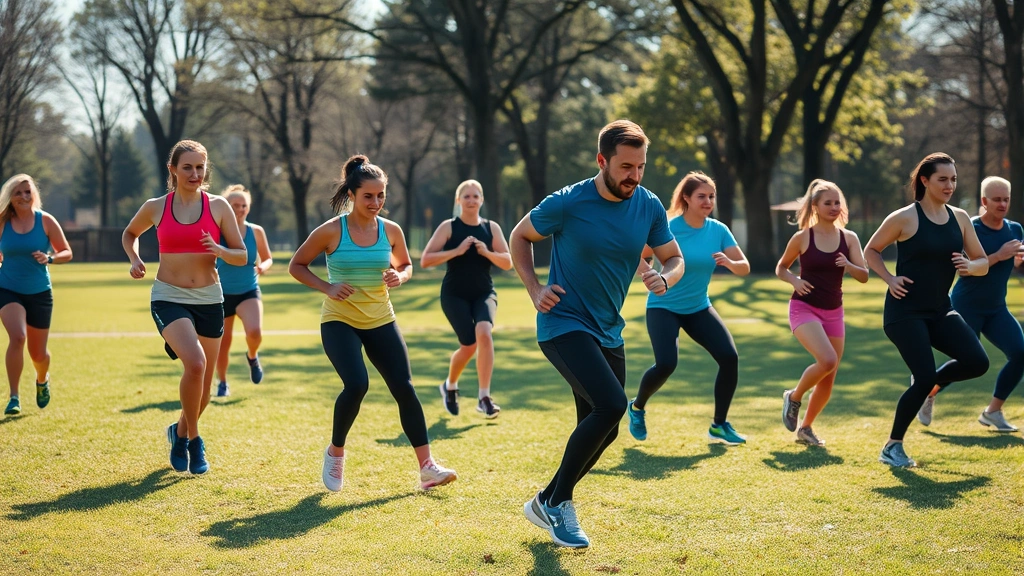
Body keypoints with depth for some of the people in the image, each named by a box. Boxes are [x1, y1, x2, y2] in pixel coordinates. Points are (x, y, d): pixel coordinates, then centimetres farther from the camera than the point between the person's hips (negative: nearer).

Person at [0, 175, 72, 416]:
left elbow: (67, 253, -1)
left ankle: (42, 379, 46)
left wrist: (49, 258, -19)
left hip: (39, 293, 1)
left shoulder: (46, 221, -5)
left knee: (38, 353, 9)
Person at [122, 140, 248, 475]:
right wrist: (134, 260, 2)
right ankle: (193, 439, -8)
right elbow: (129, 234, 21)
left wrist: (219, 251, -18)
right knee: (195, 363, -27)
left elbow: (242, 256, 2)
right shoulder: (155, 208, 0)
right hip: (169, 298, -2)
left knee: (204, 385, 10)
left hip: (209, 299, 2)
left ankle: (180, 432, 40)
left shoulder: (218, 206, 0)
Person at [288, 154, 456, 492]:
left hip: (381, 320, 4)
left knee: (404, 388, -6)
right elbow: (296, 266, 0)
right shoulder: (330, 232, -10)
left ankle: (427, 467, -1)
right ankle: (335, 452, 3)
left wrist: (400, 277, -8)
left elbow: (406, 265, 16)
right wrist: (327, 287, -14)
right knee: (356, 384, -23)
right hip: (339, 321, -3)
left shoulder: (391, 231, -1)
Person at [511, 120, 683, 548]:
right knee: (611, 404, -26)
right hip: (563, 324, -7)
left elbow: (674, 258, 8)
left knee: (603, 431, 11)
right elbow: (520, 237, 1)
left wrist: (665, 278, -16)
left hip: (608, 333, 7)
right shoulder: (567, 204, -15)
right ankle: (559, 501, -8)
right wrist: (534, 288, -11)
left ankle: (546, 503, 32)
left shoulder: (649, 206, -3)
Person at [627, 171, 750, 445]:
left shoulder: (718, 230, -3)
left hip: (699, 307, 5)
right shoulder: (668, 228, -15)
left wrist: (730, 263, -26)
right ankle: (637, 407, 11)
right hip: (664, 307, -5)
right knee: (666, 364, -22)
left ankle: (719, 426, 3)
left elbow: (744, 267, -3)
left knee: (730, 357, -12)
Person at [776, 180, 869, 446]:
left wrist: (849, 266, -24)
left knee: (828, 380, 7)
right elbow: (781, 268, 7)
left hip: (833, 312, 4)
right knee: (827, 360, -26)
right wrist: (794, 280, -13)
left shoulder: (849, 238, 0)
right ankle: (793, 397, 1)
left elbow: (864, 276, -4)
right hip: (804, 308, -4)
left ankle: (805, 428, 26)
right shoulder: (802, 238, -6)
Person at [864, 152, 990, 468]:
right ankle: (892, 447, 3)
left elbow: (983, 263, 11)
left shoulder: (959, 218, 6)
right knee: (925, 378, -16)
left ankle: (926, 382, 17)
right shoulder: (904, 218, -8)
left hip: (940, 311, 6)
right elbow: (870, 250, 4)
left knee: (977, 362, -14)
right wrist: (890, 279, -11)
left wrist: (969, 266, -11)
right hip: (905, 311, -5)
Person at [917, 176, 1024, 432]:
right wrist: (998, 256, -27)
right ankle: (927, 391, 27)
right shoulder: (969, 229, -15)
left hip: (996, 309, 6)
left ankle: (993, 412, 2)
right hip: (966, 307, -5)